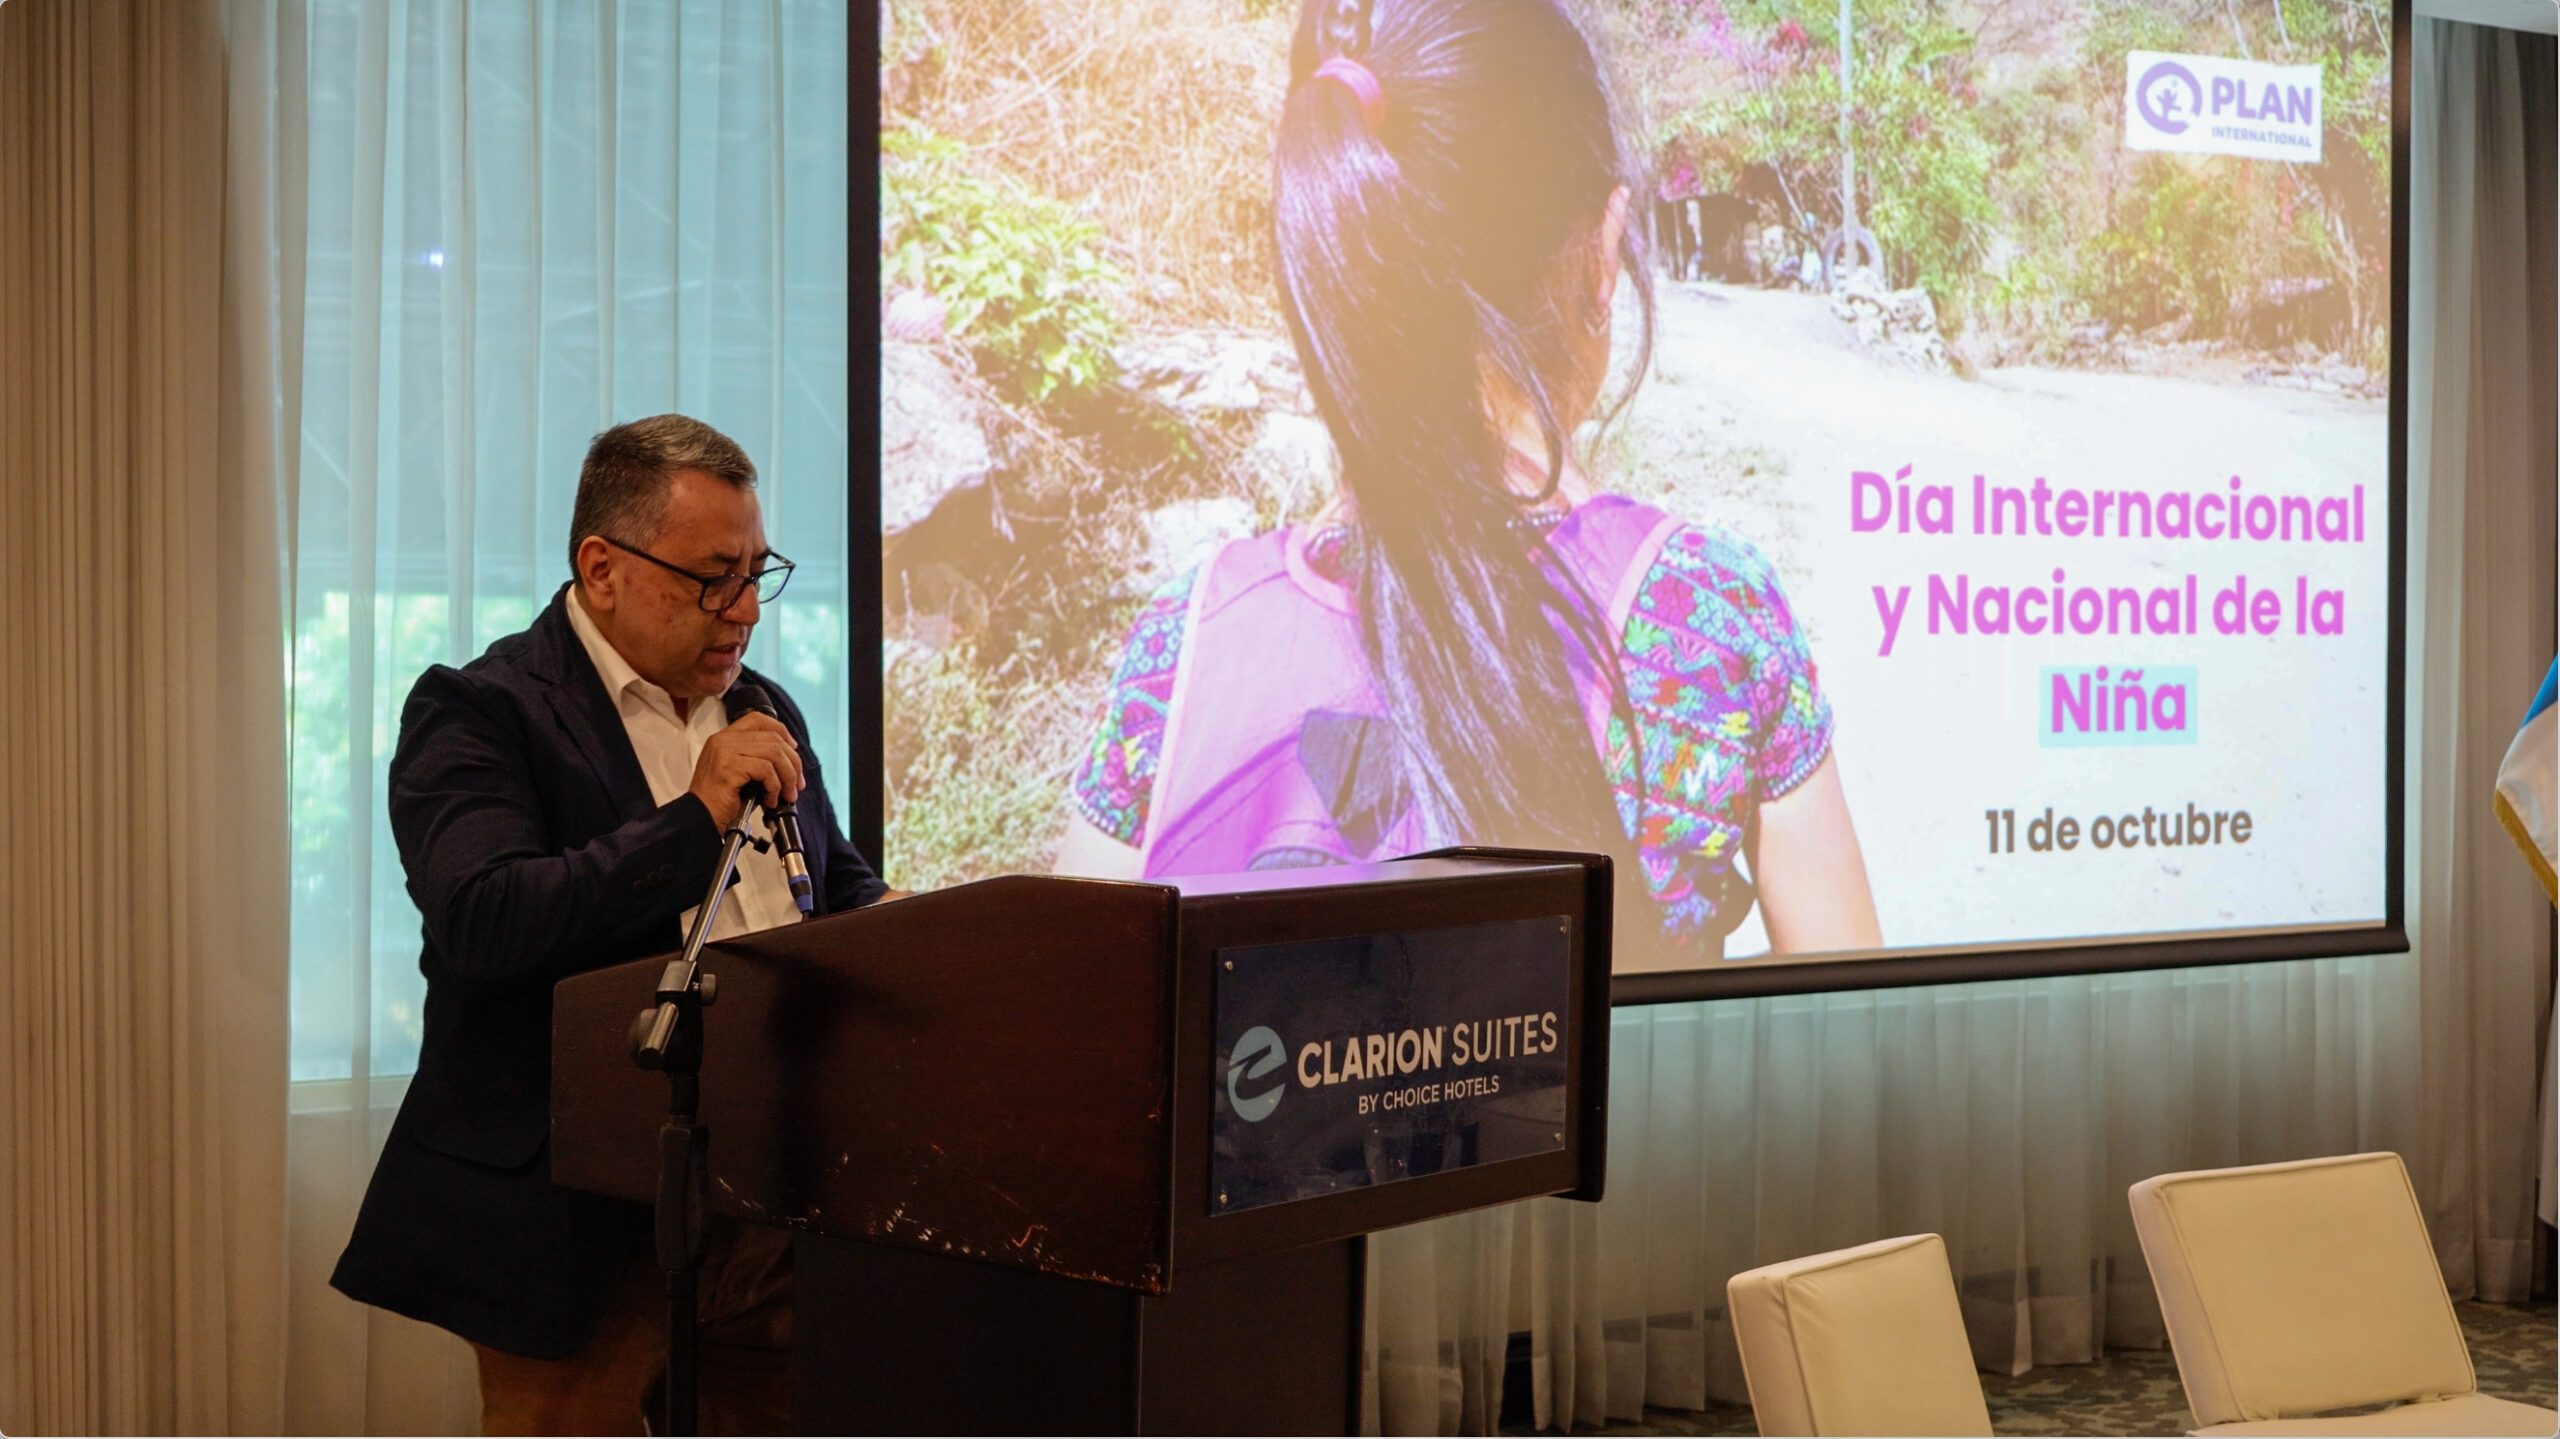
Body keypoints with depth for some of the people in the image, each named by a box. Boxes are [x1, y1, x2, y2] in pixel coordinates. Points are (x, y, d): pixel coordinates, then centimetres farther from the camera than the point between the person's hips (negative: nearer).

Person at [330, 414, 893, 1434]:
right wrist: (695, 817, -23)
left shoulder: (765, 713, 15)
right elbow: (481, 923, -22)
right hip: (590, 1223, -6)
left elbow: (840, 883, 25)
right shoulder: (475, 713, -8)